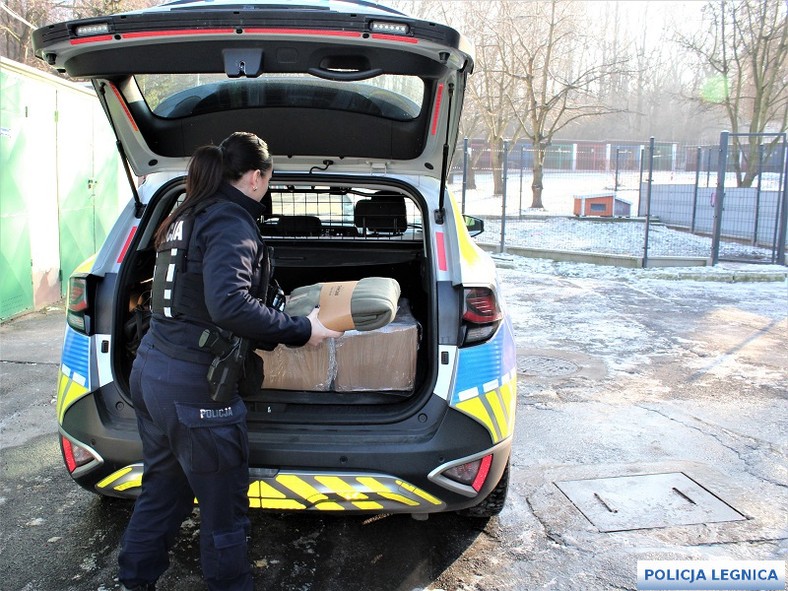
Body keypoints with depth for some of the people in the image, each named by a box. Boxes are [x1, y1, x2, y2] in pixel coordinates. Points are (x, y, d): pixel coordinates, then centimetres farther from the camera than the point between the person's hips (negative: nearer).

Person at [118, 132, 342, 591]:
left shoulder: (186, 217, 13)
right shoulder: (232, 224, -16)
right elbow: (230, 304, -31)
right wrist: (300, 330, -22)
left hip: (151, 370, 10)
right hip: (193, 386, -10)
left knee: (162, 489, 24)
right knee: (224, 506, 8)